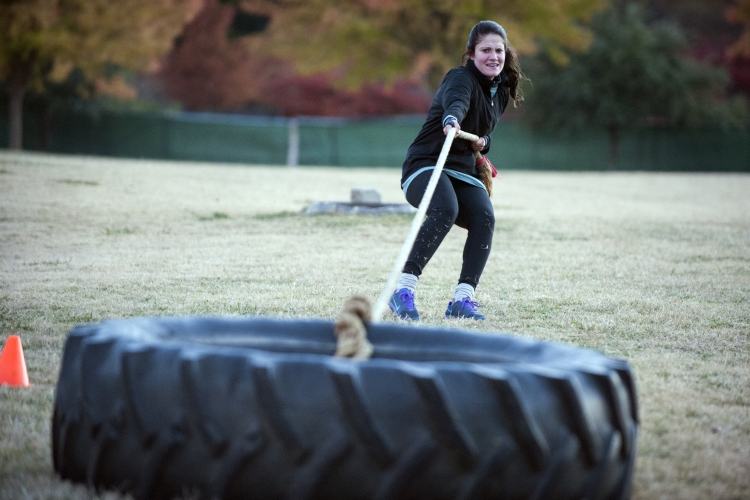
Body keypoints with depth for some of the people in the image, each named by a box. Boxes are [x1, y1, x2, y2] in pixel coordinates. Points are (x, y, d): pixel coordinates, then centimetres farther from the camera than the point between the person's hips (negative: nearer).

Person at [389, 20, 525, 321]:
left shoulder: (501, 91, 12)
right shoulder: (461, 79, -12)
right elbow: (456, 101, -37)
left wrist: (484, 141, 5)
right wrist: (451, 120, -61)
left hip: (463, 172, 7)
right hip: (425, 165, -7)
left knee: (484, 217, -21)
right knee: (445, 209, -35)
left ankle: (462, 299, -21)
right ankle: (403, 291, -34)